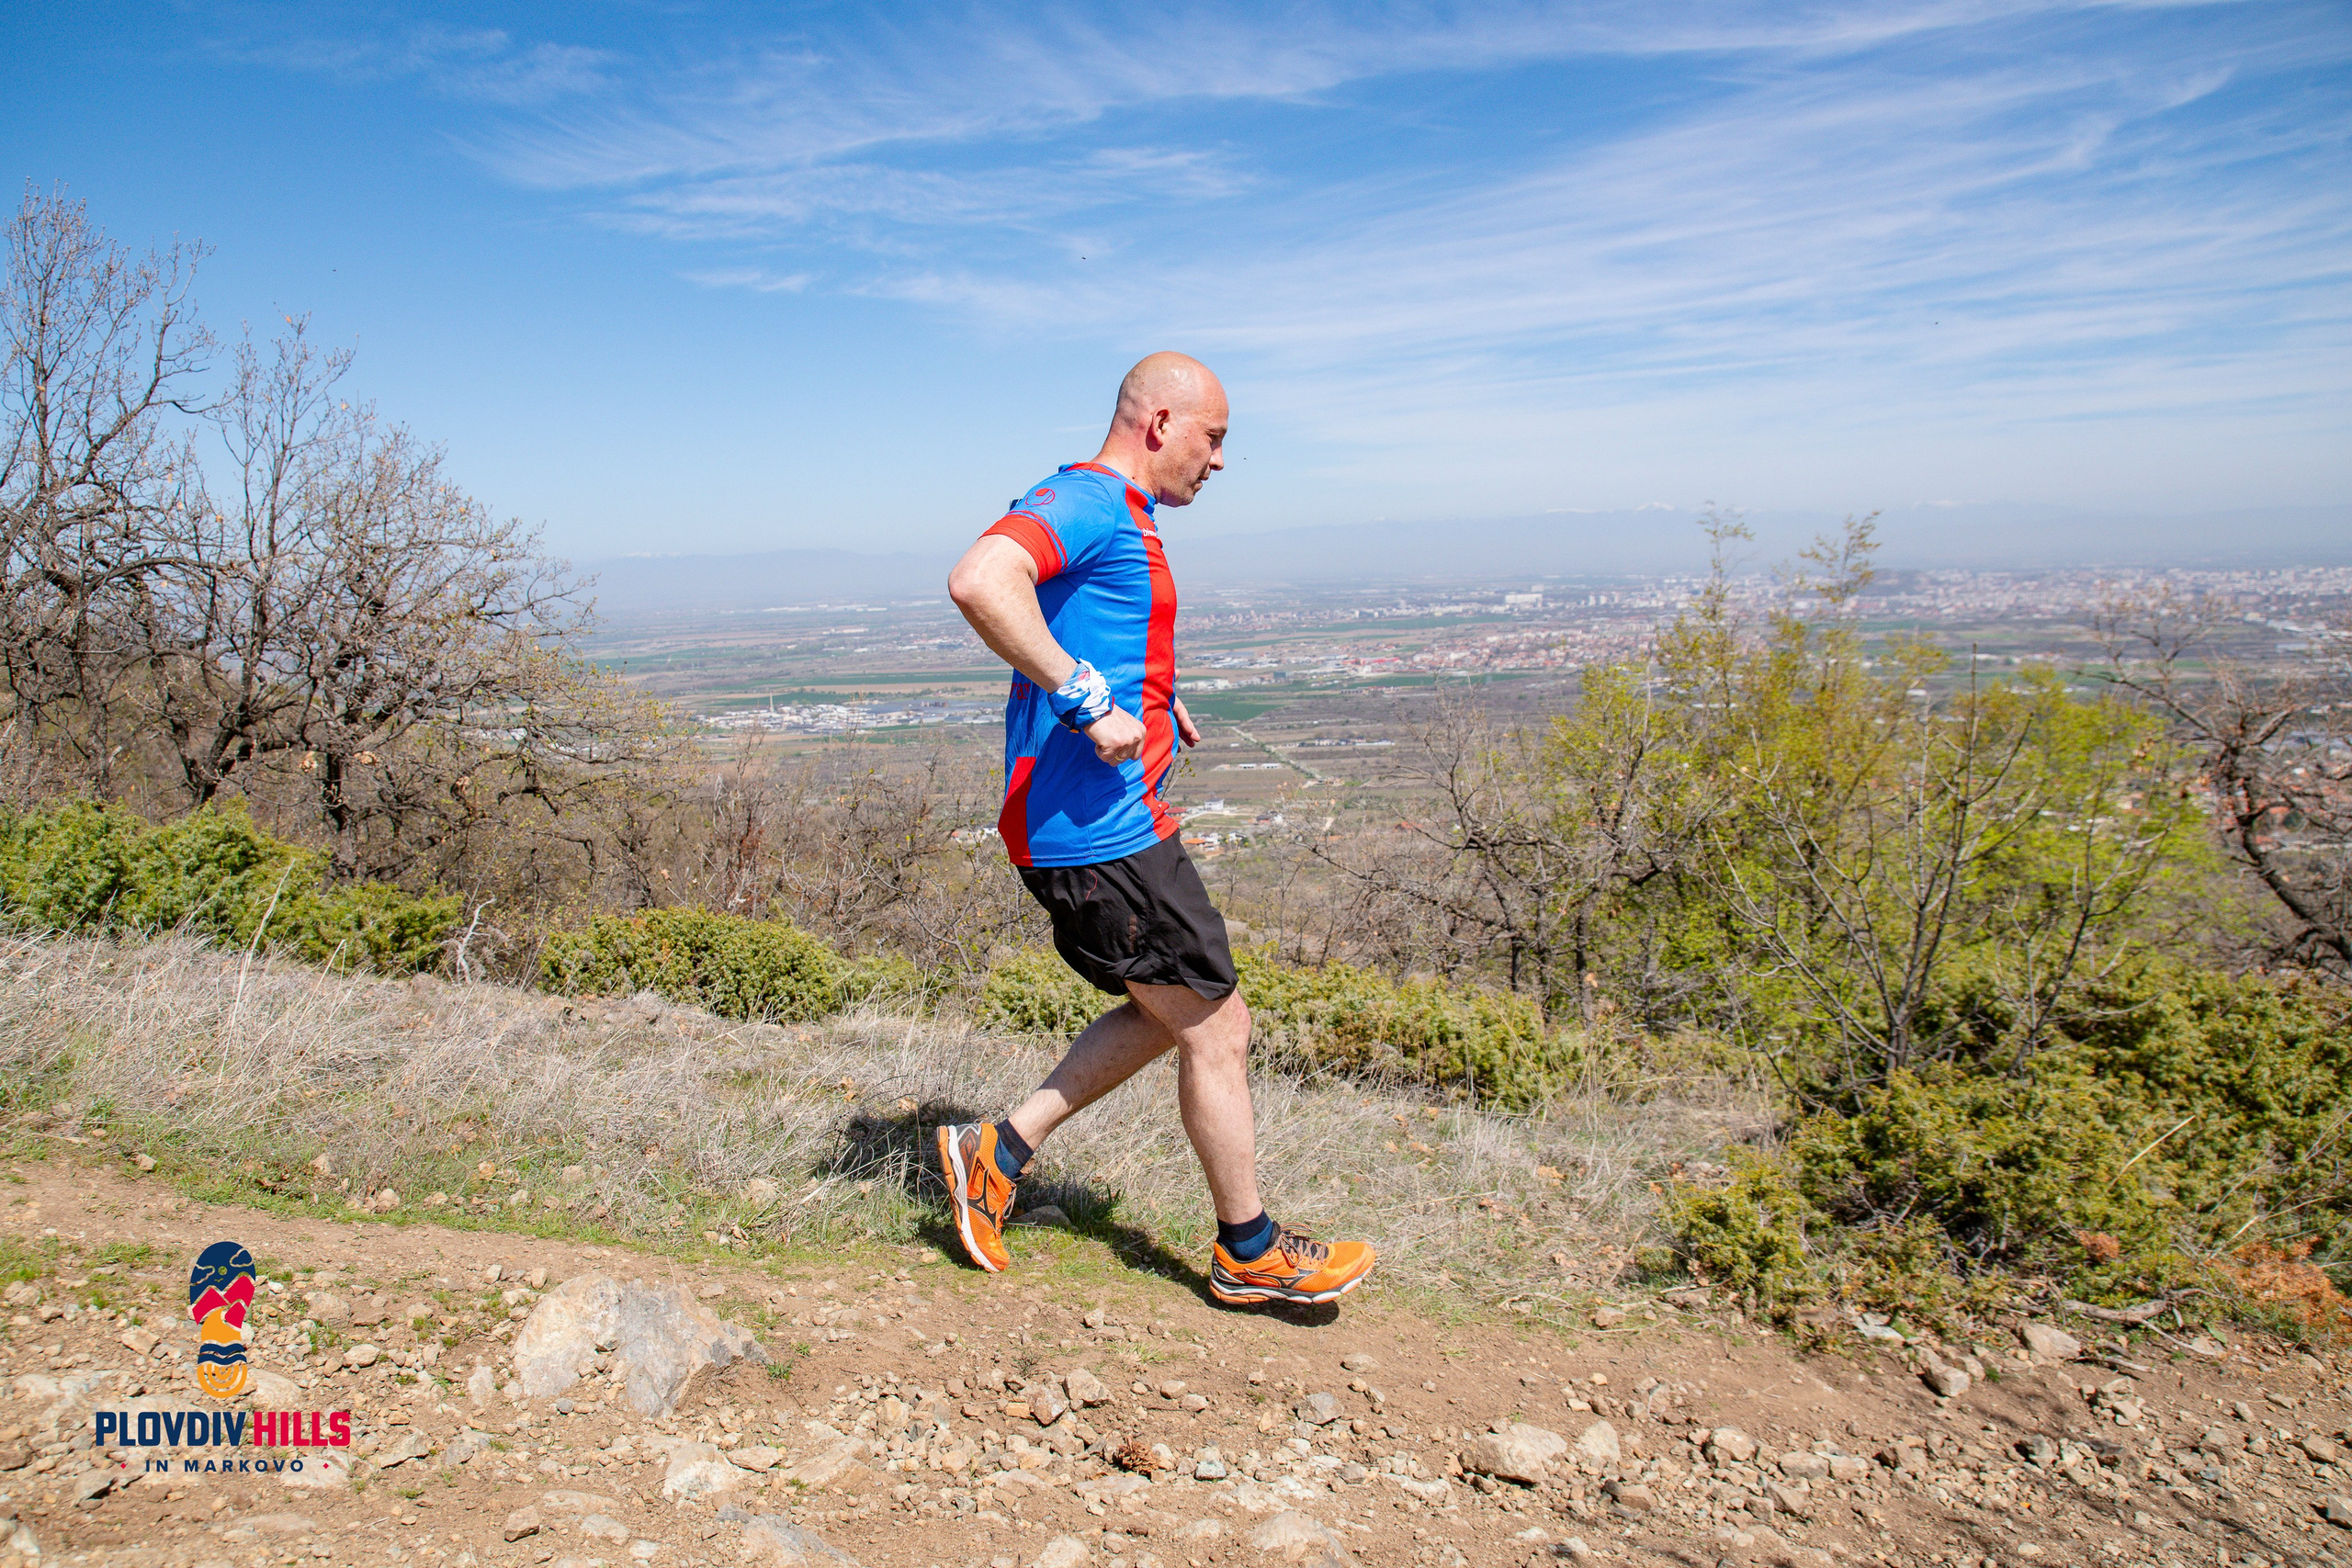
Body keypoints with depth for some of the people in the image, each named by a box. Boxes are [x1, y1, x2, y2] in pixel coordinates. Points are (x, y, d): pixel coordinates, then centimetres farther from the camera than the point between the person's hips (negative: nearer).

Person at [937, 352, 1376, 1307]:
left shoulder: (1116, 521, 19)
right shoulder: (1088, 503, -14)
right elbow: (977, 582, -33)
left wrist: (1150, 700, 18)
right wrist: (1090, 701, -28)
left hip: (1108, 825, 11)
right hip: (1099, 829, -11)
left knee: (1167, 1015, 20)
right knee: (1216, 1029, 3)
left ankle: (999, 1152, 22)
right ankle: (1249, 1251, 20)